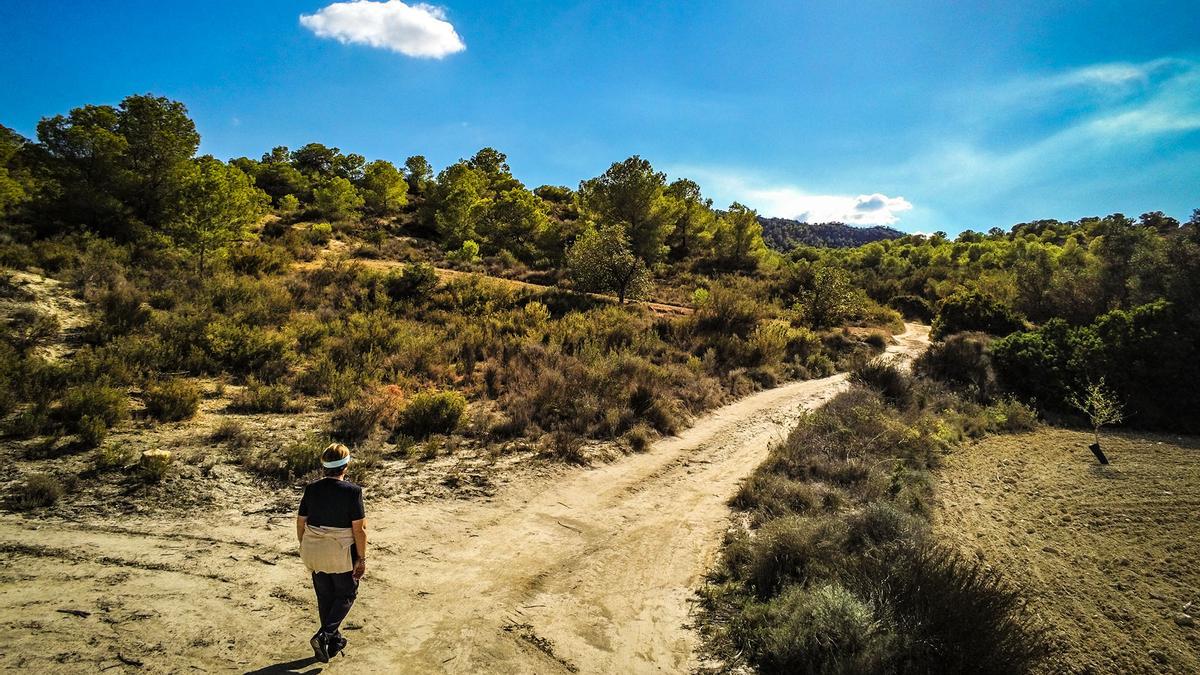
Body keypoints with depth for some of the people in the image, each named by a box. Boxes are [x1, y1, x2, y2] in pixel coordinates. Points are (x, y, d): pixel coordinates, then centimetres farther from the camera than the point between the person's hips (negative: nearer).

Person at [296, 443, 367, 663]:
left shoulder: (311, 489, -4)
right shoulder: (352, 491, -18)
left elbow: (300, 523, 4)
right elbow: (359, 529, -16)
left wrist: (304, 546, 19)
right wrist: (362, 558, -7)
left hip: (314, 552, 5)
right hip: (342, 554, -5)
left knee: (324, 597, 19)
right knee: (346, 595, 16)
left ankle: (334, 642, 31)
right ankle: (324, 636, -1)